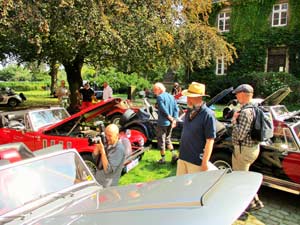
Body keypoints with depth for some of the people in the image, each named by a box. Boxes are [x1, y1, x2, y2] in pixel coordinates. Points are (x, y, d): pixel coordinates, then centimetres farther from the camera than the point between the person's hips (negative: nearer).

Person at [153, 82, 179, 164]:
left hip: (162, 123, -7)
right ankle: (174, 154, 13)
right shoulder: (171, 96, 9)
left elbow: (164, 110, -21)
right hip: (170, 123, 7)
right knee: (167, 139, 23)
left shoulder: (160, 97, -13)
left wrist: (171, 119, -14)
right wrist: (174, 120, 0)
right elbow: (176, 109, 4)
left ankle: (163, 159, 16)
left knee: (161, 141, 7)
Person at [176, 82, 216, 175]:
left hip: (196, 161, -7)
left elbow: (210, 140, -18)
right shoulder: (189, 111, 7)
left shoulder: (208, 114, -16)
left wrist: (205, 163, -18)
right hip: (182, 157, 7)